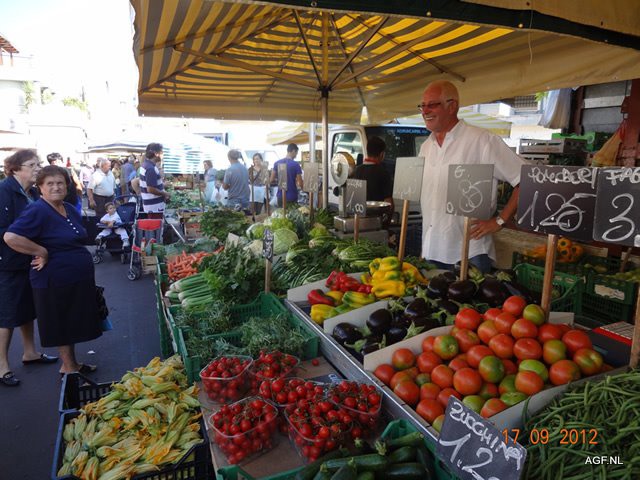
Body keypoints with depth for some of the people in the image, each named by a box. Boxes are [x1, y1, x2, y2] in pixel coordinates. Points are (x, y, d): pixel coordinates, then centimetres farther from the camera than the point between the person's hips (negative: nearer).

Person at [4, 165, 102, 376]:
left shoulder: (70, 209, 8)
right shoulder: (37, 211, -17)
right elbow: (11, 237, -29)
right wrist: (41, 253, -22)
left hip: (79, 279, 8)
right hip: (54, 281, -8)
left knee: (72, 323, 18)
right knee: (61, 324, 7)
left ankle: (71, 364, 34)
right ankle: (68, 367, 22)